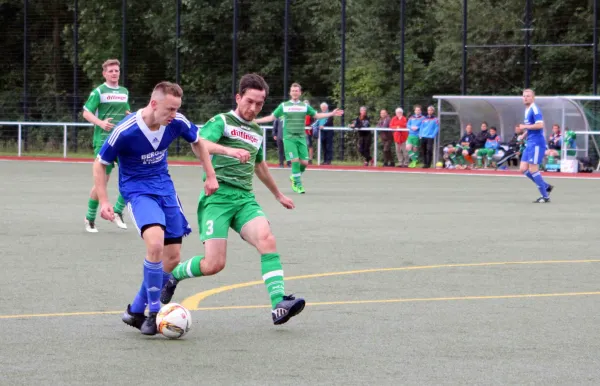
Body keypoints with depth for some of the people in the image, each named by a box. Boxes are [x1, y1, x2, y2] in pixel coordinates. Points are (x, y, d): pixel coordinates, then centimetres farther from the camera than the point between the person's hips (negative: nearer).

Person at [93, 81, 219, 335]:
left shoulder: (177, 123, -11)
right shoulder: (125, 131, -23)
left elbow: (197, 142, 12)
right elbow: (100, 164, -10)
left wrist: (210, 176, 9)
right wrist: (103, 201, -17)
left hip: (164, 187, 6)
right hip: (137, 190, -6)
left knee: (172, 258, 4)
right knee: (155, 243, -30)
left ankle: (136, 310, 22)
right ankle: (154, 313, -16)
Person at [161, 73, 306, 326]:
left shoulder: (257, 132, 23)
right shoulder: (221, 121, 2)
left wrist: (278, 194, 52)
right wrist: (229, 150, -37)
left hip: (245, 199, 5)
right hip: (217, 197, -5)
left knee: (266, 238, -26)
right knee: (214, 264, -15)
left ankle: (279, 305, -34)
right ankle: (173, 275, 17)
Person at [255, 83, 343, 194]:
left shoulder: (305, 106, 10)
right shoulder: (284, 106, 5)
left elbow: (317, 115, 14)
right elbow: (272, 117, 9)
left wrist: (332, 113, 5)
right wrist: (255, 121, 1)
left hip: (301, 138, 3)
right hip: (289, 138, -3)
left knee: (304, 162, -5)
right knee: (295, 160, -14)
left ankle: (294, 177, 22)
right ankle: (297, 184, -2)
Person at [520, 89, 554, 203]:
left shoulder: (535, 110, -13)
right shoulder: (527, 111, 17)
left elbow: (540, 125, -25)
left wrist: (525, 126, -16)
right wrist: (524, 135, 13)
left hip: (536, 143, -10)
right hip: (530, 144, 10)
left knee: (533, 169, -8)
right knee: (523, 169, 7)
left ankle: (545, 196, 0)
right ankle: (546, 187, 16)